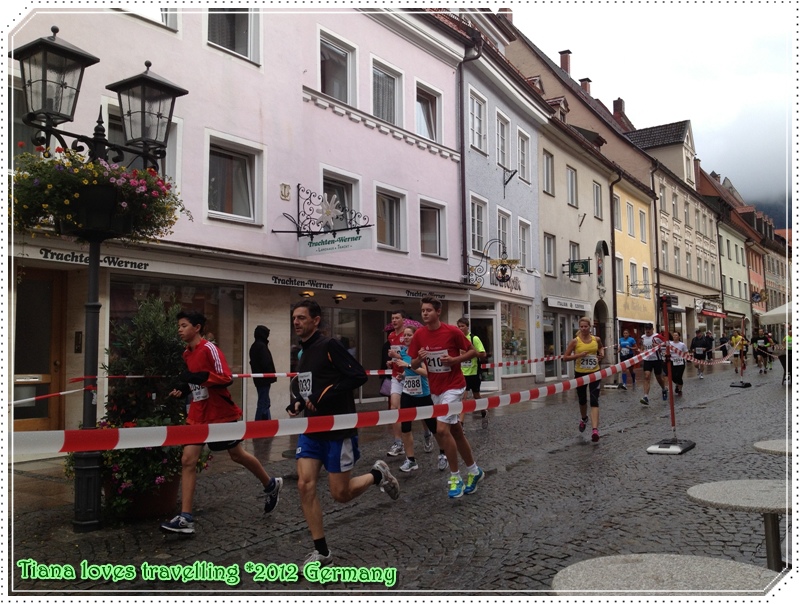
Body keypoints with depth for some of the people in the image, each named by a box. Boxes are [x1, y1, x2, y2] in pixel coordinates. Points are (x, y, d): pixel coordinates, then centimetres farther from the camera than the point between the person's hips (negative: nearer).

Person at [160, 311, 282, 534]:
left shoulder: (210, 349, -16)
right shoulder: (187, 353, 8)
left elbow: (226, 378, -22)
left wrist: (198, 377, -32)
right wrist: (183, 390, 3)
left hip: (221, 414, -7)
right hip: (198, 415, 7)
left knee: (237, 454, 10)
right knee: (187, 461, -5)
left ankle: (271, 485, 35)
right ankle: (185, 518, -2)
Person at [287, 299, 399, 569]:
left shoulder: (329, 345, -13)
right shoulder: (303, 353, 11)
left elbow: (359, 376, -21)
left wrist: (326, 395, -23)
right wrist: (299, 401, 5)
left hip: (338, 429, -7)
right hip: (312, 429, 7)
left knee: (341, 494, 0)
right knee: (305, 485, -4)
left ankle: (378, 474, 30)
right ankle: (322, 551, 9)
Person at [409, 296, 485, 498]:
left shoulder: (452, 331, -13)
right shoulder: (419, 335, 0)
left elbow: (472, 351, -4)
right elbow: (414, 364, 5)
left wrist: (454, 359, -20)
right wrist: (419, 358, -17)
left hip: (453, 386, -6)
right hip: (435, 389, 6)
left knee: (442, 429, -17)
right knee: (456, 431, 14)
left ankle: (455, 477, -2)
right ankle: (474, 471, 30)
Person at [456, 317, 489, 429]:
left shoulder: (474, 339, -9)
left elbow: (483, 355, -14)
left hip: (473, 373, -3)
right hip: (461, 373, 3)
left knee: (476, 395, 14)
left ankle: (484, 414, 39)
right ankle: (461, 423, -7)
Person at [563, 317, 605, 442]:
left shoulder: (596, 339, -1)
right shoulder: (575, 341, -9)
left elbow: (601, 347, 24)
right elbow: (565, 357, -8)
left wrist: (602, 353, 2)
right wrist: (579, 355, -21)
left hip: (594, 373, 0)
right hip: (580, 374, 0)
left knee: (594, 401, -12)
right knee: (582, 400, 17)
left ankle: (595, 429, -20)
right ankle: (584, 418, 48)